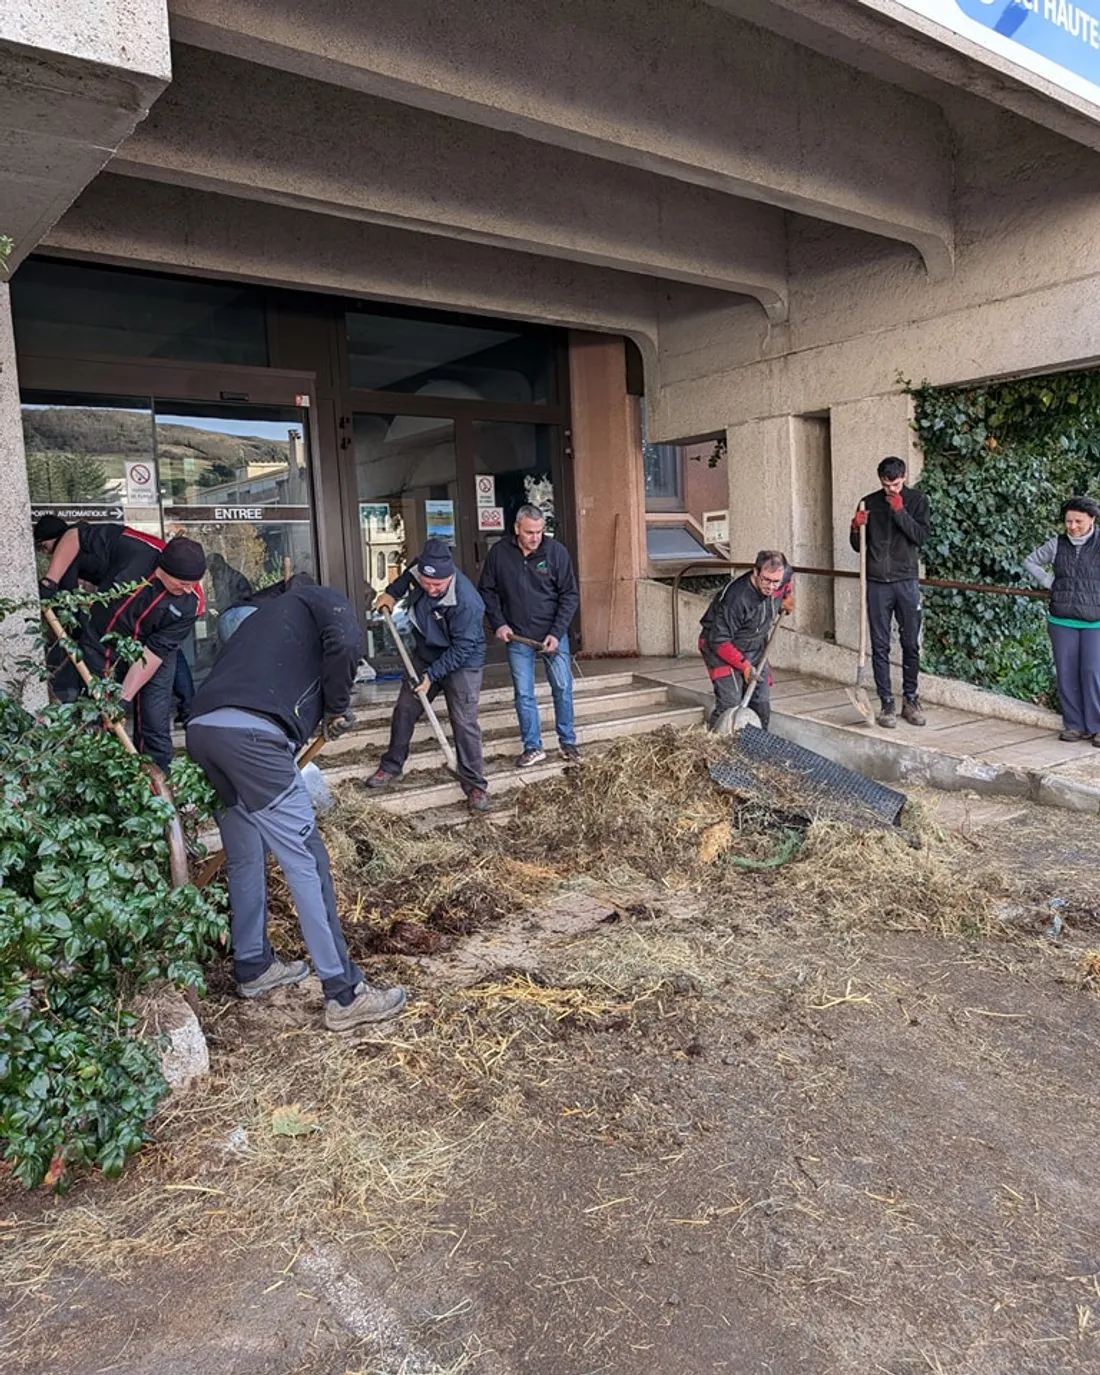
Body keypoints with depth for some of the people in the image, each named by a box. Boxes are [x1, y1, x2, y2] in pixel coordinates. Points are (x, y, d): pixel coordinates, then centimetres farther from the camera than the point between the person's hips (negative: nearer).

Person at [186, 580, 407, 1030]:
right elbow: (343, 644, -8)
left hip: (201, 729, 8)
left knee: (244, 856, 22)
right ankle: (344, 995, 1)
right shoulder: (329, 601, 14)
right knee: (306, 861, -4)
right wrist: (338, 709, 6)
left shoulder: (276, 610, 36)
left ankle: (253, 967, 36)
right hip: (250, 734, -8)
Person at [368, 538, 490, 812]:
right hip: (425, 654, 7)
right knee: (404, 710, 14)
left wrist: (431, 676, -27)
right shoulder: (420, 569, -16)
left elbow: (461, 649, -28)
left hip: (461, 663, -7)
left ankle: (475, 784, 1)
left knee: (464, 723, -10)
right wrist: (392, 593, 2)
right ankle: (391, 766, 32)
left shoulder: (466, 602, -35)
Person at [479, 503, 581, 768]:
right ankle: (533, 748, 15)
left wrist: (556, 633, -13)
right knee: (523, 694, 5)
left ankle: (568, 742, 20)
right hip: (517, 637, 1)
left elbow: (570, 595, -6)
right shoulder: (499, 553, -6)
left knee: (562, 688, 5)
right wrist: (498, 624, -4)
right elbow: (487, 591, 6)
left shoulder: (556, 552, -10)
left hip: (552, 635, -1)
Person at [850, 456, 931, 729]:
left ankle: (911, 699, 19)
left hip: (907, 582, 0)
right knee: (880, 647, 0)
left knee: (911, 645, 5)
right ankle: (886, 704, 7)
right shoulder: (869, 503, 6)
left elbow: (921, 536, -9)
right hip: (877, 583, 1)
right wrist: (856, 528, -11)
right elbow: (858, 546, 9)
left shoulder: (917, 500, 3)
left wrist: (899, 510, -16)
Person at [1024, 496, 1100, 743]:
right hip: (1062, 621, 3)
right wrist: (1049, 582, 6)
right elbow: (1030, 561, 19)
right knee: (1066, 674, 4)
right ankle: (1075, 725, 13)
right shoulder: (1057, 544, 5)